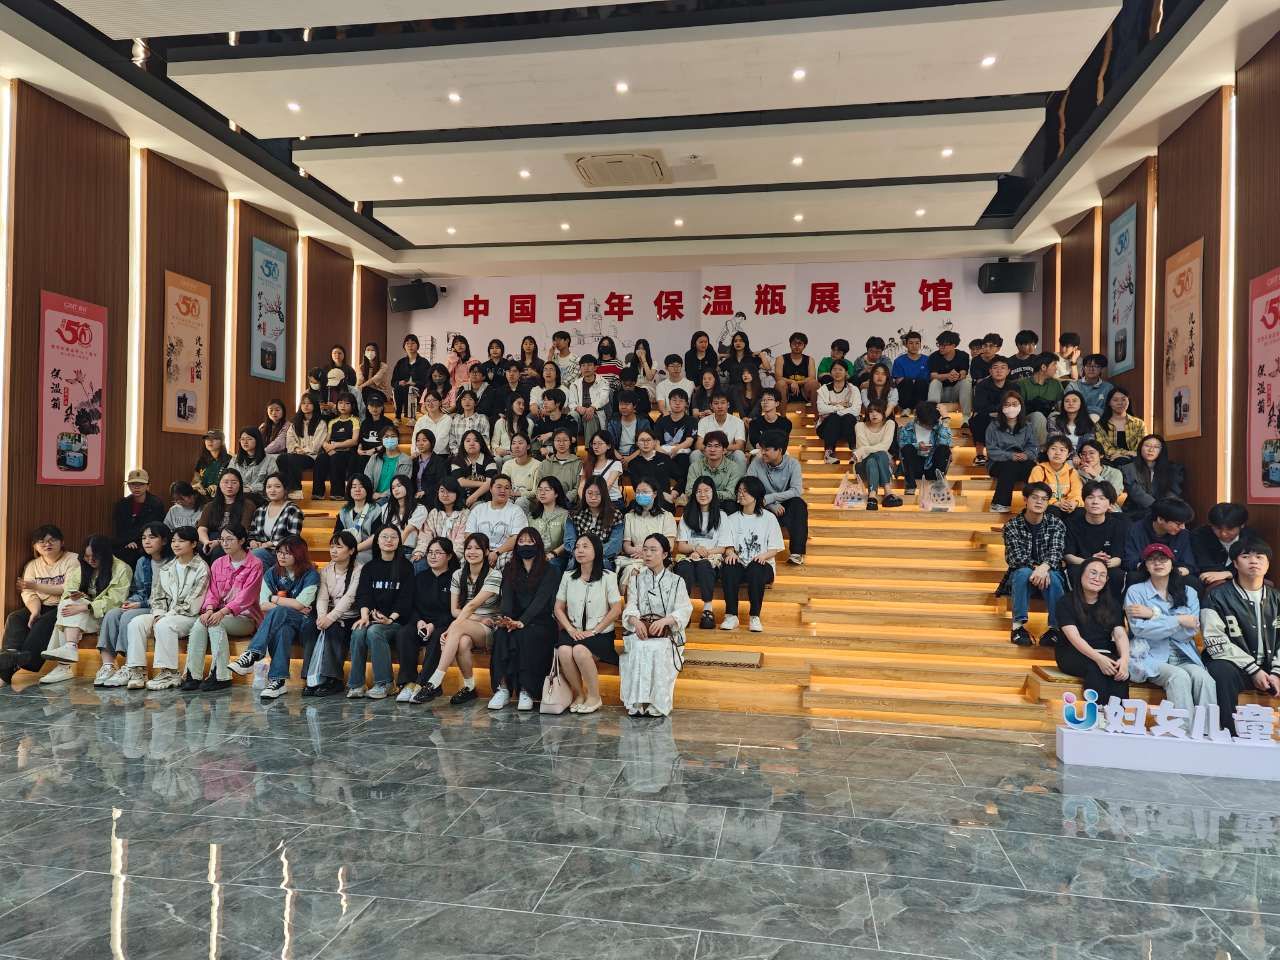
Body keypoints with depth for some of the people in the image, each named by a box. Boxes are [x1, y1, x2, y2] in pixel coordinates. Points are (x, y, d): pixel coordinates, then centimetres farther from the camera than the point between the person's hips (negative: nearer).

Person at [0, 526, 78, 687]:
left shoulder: (73, 560, 0)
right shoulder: (32, 565, 17)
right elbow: (28, 594, 3)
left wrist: (36, 586, -14)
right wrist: (35, 611, -18)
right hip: (41, 609, 5)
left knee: (44, 623, -32)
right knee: (14, 618, -21)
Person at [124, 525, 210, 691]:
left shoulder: (201, 568, -4)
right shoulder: (165, 568, 17)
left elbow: (193, 604, -11)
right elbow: (157, 596, 14)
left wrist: (167, 616, -14)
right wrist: (159, 614, -6)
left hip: (189, 616, -6)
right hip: (165, 615, 6)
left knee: (164, 625, -34)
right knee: (136, 623, -18)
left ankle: (169, 673, -26)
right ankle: (137, 671, -19)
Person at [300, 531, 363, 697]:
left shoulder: (360, 570, -6)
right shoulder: (326, 570, 13)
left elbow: (349, 598, -17)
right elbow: (322, 597, 0)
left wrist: (331, 617, -28)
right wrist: (322, 616, -21)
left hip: (350, 618, -5)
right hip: (329, 616, 5)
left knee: (332, 629, -32)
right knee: (308, 626, -23)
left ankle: (333, 679, -25)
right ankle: (311, 678, -23)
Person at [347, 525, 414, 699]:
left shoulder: (406, 567, 7)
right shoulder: (369, 567, 17)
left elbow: (406, 597, -2)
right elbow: (363, 594, 3)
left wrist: (391, 618, -16)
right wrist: (365, 615, -16)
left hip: (396, 620, -3)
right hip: (372, 618, 3)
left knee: (374, 631, -32)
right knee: (358, 632, -29)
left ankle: (383, 684, -25)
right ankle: (356, 684, -23)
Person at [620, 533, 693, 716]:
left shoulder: (676, 581, 11)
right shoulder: (638, 579, 18)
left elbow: (684, 611, -1)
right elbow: (631, 606, 5)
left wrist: (664, 621, -21)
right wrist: (636, 621, -19)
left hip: (666, 633, -2)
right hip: (640, 631, 2)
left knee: (658, 651, -33)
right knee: (637, 649, -31)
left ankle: (657, 704, -26)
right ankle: (637, 702, -27)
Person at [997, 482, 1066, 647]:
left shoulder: (1056, 524, 0)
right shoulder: (1012, 526, -3)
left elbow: (1056, 551, -14)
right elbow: (1015, 556, -14)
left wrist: (1045, 567, -37)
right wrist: (1035, 567, -34)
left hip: (1049, 573, 0)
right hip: (1022, 578, 0)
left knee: (1052, 577, -34)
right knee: (1023, 572, -34)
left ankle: (1055, 627, -26)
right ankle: (1018, 625, -30)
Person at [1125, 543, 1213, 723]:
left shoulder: (1189, 593, 15)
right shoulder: (1135, 591, 6)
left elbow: (1189, 631, -1)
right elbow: (1139, 629, -9)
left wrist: (1153, 614, -7)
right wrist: (1179, 620, -7)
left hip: (1184, 657, 3)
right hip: (1151, 657, -3)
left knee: (1202, 676, -29)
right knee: (1179, 677, -32)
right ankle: (1186, 732, -33)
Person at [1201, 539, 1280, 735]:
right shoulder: (1217, 597, 2)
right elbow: (1216, 640, -7)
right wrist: (1254, 670, -12)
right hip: (1233, 665, -4)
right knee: (1223, 672, -36)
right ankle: (1229, 734, -30)